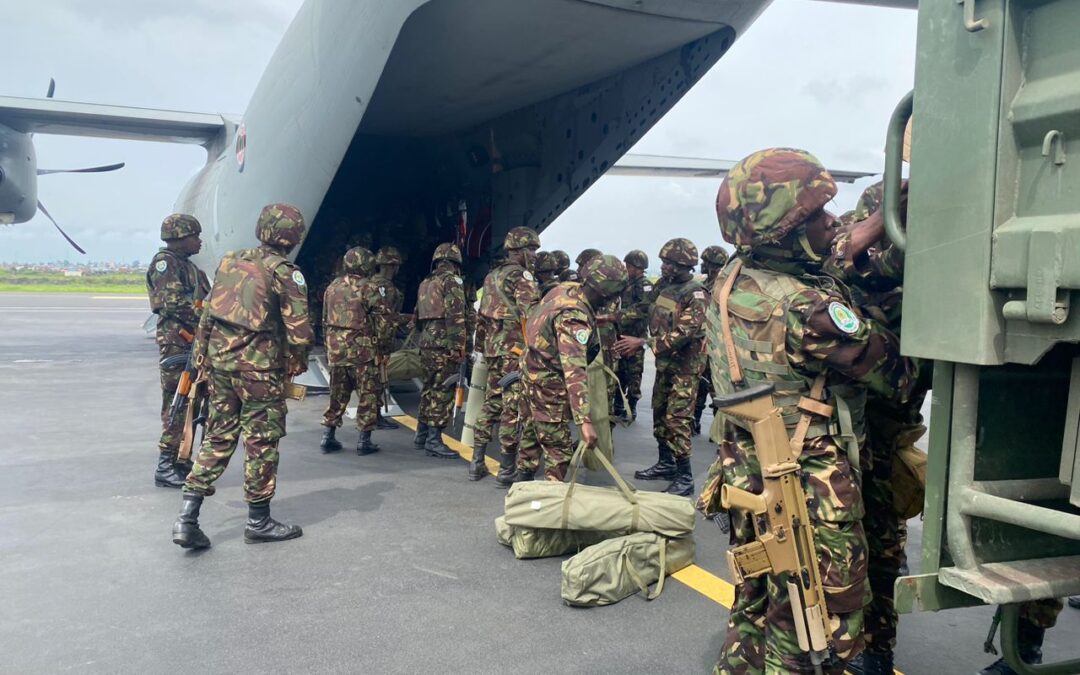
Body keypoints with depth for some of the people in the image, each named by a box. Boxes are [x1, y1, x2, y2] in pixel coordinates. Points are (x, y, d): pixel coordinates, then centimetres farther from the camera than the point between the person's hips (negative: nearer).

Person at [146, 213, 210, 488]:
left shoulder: (186, 264, 21)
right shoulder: (165, 262, -7)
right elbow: (173, 301, -19)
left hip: (193, 341, 10)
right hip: (177, 341, -10)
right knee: (177, 403, -9)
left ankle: (180, 459, 22)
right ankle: (165, 468, -6)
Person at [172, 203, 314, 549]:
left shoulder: (230, 261, 10)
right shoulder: (284, 272, -10)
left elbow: (209, 313, 13)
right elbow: (299, 330, -12)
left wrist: (203, 357, 19)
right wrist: (296, 364, 4)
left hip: (219, 361, 6)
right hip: (258, 368, -6)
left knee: (218, 436, 14)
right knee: (261, 441, 5)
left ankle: (188, 518, 9)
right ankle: (259, 521, 16)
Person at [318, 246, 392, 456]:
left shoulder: (332, 287, 10)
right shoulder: (368, 288, -10)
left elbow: (325, 320, 16)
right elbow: (385, 319, -13)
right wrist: (379, 341, 1)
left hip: (335, 350, 6)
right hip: (362, 350, -6)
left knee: (337, 394, 16)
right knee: (367, 396, 4)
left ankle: (328, 437, 17)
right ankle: (364, 441, 5)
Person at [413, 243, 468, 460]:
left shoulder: (425, 284, 18)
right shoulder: (452, 281, -7)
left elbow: (418, 316, 21)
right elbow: (456, 316, -16)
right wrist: (459, 347, -17)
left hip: (427, 343, 8)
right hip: (444, 344, -8)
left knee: (430, 389, 17)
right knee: (442, 392, -6)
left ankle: (422, 434, 25)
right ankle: (434, 440, -6)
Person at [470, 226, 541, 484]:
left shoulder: (492, 276, 17)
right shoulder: (522, 277, -9)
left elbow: (482, 316, 20)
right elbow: (530, 316, -18)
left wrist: (482, 345, 25)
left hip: (492, 348, 8)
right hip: (515, 349, -8)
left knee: (491, 404, 15)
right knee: (512, 409, -4)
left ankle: (476, 463, 18)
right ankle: (507, 470, 1)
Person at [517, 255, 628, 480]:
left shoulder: (566, 288, -6)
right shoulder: (575, 318, -33)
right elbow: (574, 371, -41)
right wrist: (584, 421, -46)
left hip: (531, 370, 10)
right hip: (548, 385, -10)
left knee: (532, 434, 24)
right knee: (559, 451, 0)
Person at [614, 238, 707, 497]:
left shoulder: (694, 294, -18)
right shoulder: (666, 287, 7)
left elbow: (684, 333, -26)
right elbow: (653, 317, 20)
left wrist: (642, 343, -27)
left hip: (684, 367, -9)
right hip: (664, 363, 9)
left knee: (677, 420, -9)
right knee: (659, 414, 15)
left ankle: (685, 478, 0)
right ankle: (666, 464, 30)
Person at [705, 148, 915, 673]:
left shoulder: (730, 281, -1)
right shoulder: (808, 309, -26)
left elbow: (831, 255, 15)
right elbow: (897, 375, -15)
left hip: (748, 477, 8)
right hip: (812, 493, -8)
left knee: (754, 609, 24)